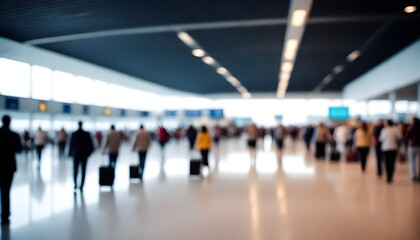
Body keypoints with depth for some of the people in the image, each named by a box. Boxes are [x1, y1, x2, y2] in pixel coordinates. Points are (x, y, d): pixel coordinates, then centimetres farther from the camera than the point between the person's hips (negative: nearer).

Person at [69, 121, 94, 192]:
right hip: (84, 155, 0)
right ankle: (81, 186, 2)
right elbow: (91, 146, -4)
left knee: (75, 170, 11)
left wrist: (70, 154, 5)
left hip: (76, 155, 0)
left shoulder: (74, 134, -6)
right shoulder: (87, 134, -4)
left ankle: (75, 185, 2)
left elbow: (71, 145, -5)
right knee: (83, 171, 5)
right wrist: (88, 153, 9)